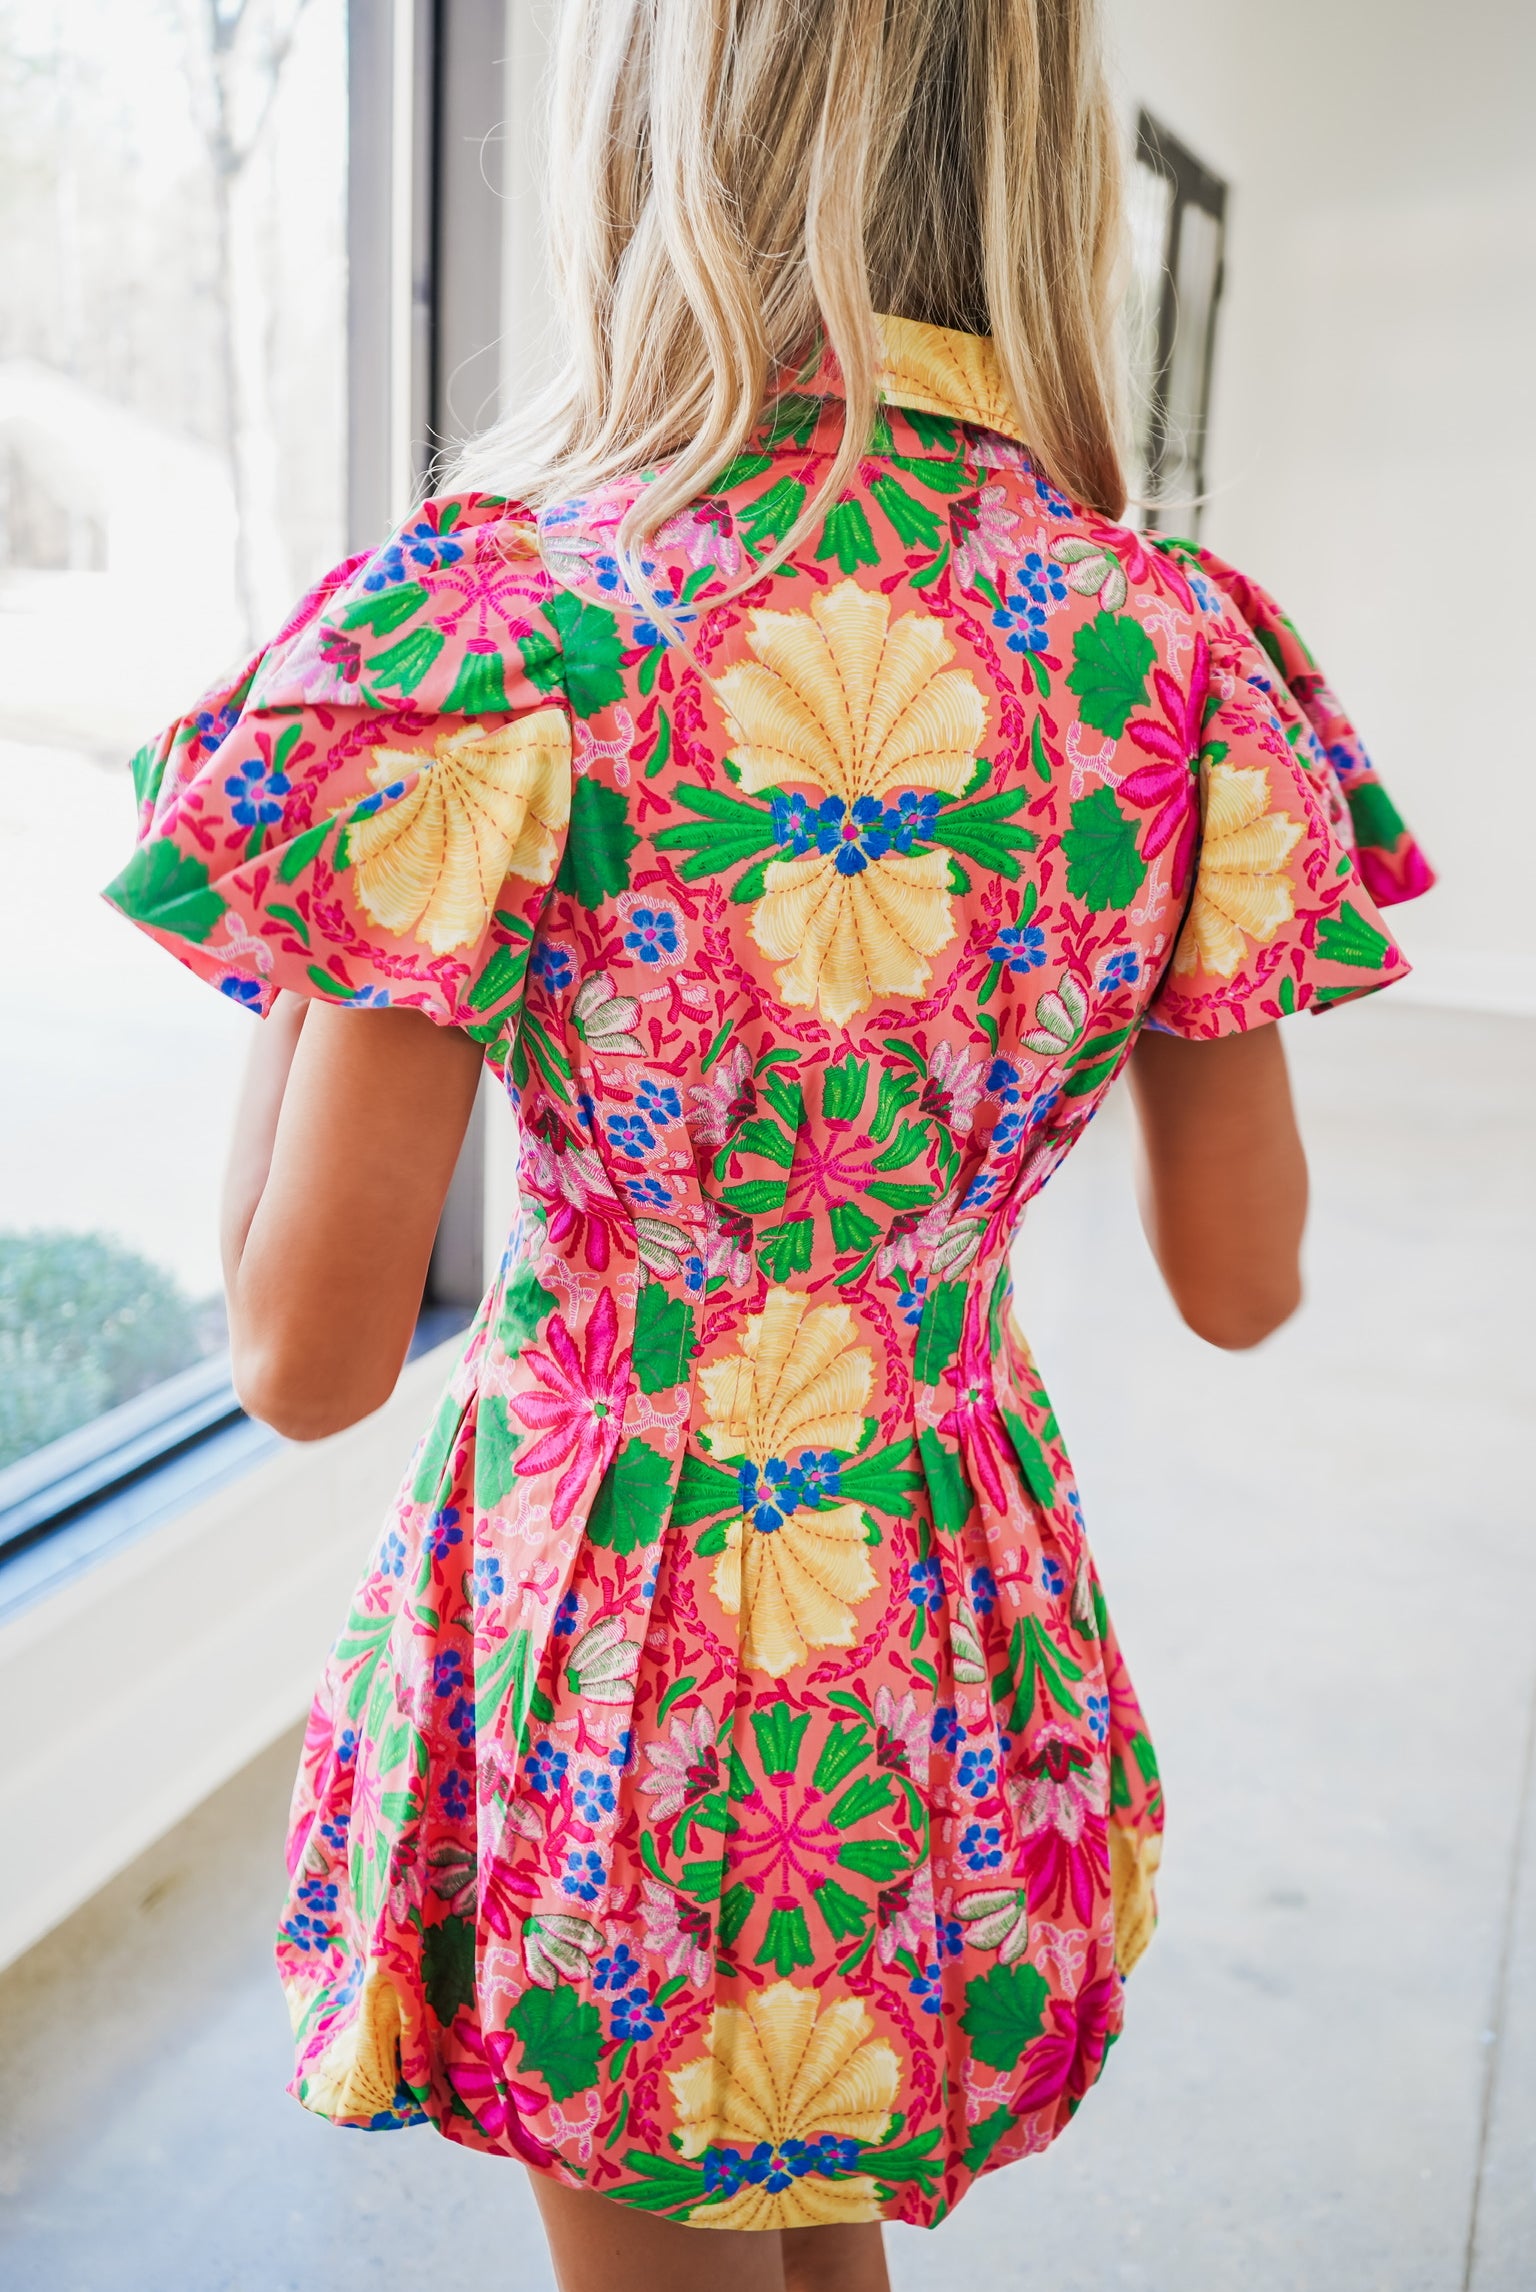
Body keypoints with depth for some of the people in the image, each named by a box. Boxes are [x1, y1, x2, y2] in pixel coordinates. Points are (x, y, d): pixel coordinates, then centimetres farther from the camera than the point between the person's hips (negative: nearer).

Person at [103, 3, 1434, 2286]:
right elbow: (1242, 1285, -1)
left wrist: (313, 907, -3)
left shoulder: (498, 623, -21)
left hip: (611, 1643, -3)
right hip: (954, 1660, 4)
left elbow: (308, 1363, -16)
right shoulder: (1174, 647, -9)